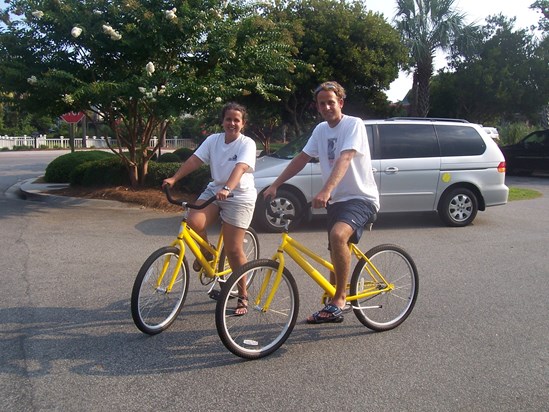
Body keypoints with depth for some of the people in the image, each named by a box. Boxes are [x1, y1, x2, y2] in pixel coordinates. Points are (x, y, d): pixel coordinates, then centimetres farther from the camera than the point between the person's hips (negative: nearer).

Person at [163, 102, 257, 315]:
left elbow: (240, 167, -27)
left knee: (233, 249, -6)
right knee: (193, 221, -23)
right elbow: (194, 160, -5)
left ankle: (242, 296, 12)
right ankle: (206, 252, 11)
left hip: (239, 196, -4)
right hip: (214, 190, 5)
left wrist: (227, 189, -44)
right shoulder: (213, 140, 4)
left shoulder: (247, 143, -10)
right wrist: (173, 178, -18)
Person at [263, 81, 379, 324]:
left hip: (361, 197, -7)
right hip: (336, 200, 8)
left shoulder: (354, 124, -12)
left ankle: (339, 300, -20)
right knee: (337, 255, 13)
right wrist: (275, 185, 2)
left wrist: (325, 191, -41)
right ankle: (335, 306, 28)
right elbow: (302, 158, 10)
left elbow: (344, 159, -27)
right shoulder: (321, 130, 9)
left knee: (338, 235, -33)